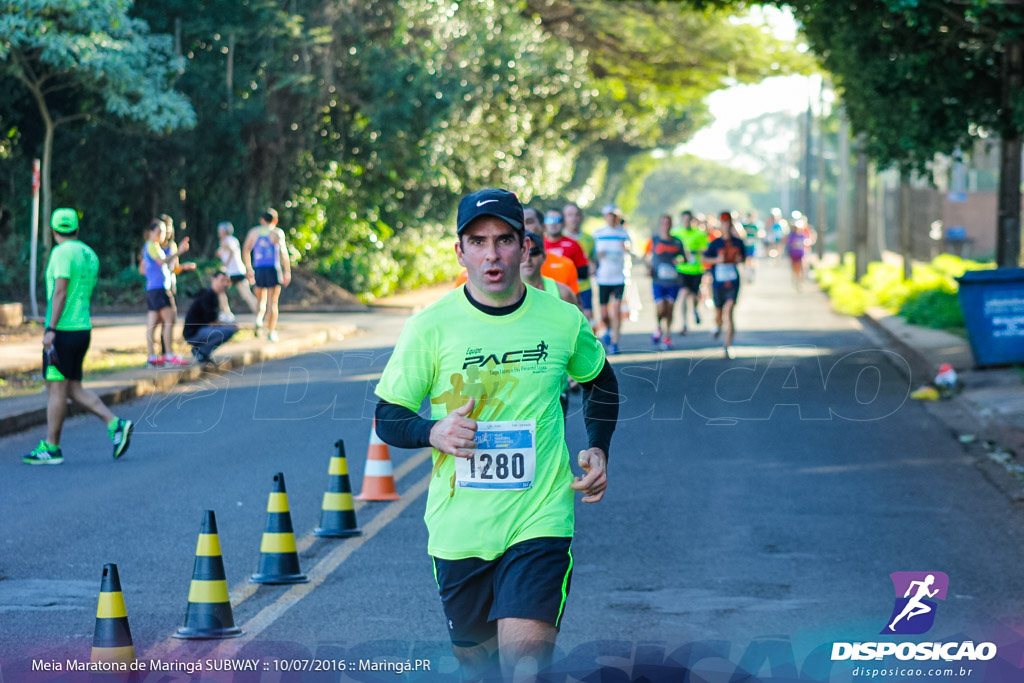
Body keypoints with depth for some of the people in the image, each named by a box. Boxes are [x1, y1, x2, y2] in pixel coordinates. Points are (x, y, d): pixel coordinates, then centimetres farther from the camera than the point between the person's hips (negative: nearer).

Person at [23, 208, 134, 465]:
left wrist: (51, 329, -20)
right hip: (83, 328, 8)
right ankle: (115, 424, 0)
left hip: (63, 330, -8)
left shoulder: (62, 253, -11)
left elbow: (60, 292, -19)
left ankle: (51, 448, 1)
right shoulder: (89, 254, 14)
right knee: (74, 389, 12)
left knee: (56, 388, -3)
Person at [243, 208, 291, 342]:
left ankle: (259, 316, -12)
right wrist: (287, 271, -10)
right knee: (272, 302, 2)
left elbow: (246, 250, 6)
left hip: (258, 269, 3)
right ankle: (271, 332, 0)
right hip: (273, 269, -3)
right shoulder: (278, 232, -2)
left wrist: (249, 269, 15)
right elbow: (283, 252, -11)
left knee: (261, 299, 18)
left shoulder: (254, 232, 9)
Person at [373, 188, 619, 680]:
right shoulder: (430, 327, -6)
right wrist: (434, 432, -19)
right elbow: (388, 418, 1)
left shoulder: (562, 320, 0)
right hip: (458, 527, 1)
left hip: (540, 523, -1)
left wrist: (598, 449, 7)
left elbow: (600, 380, 21)